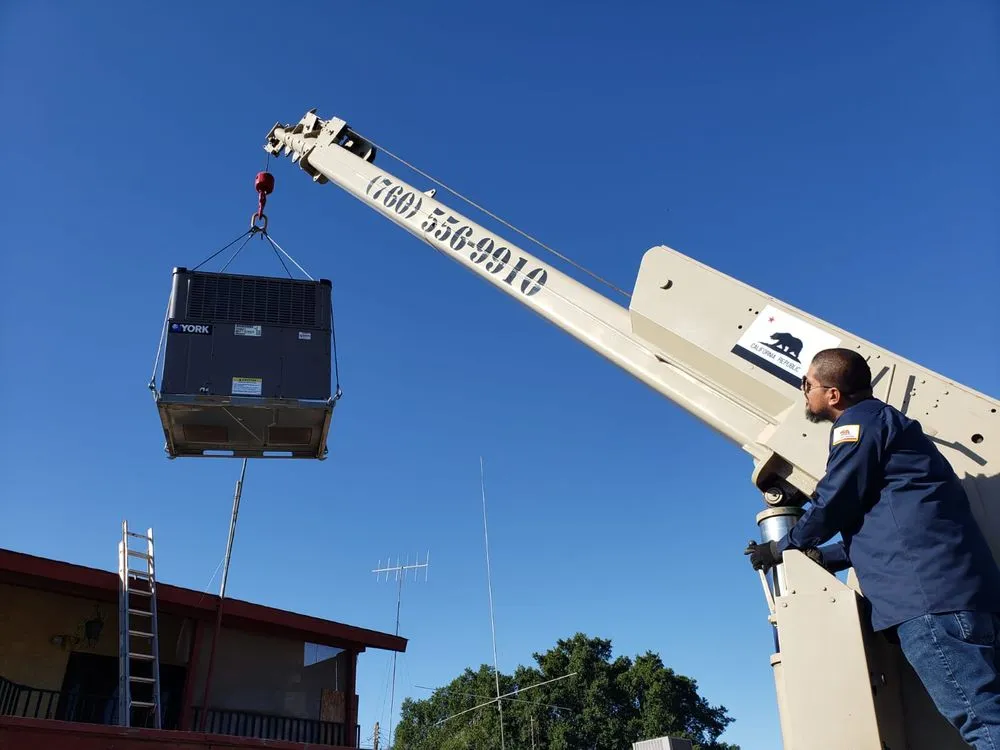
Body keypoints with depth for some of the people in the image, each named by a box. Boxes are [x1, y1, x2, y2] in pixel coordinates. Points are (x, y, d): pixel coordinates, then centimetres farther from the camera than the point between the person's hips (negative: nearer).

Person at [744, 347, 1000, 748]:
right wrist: (820, 558, 28)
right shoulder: (882, 421, 32)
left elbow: (834, 503, -5)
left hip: (927, 590, -10)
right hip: (943, 587, 10)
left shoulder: (859, 420, 1)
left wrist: (783, 547, 12)